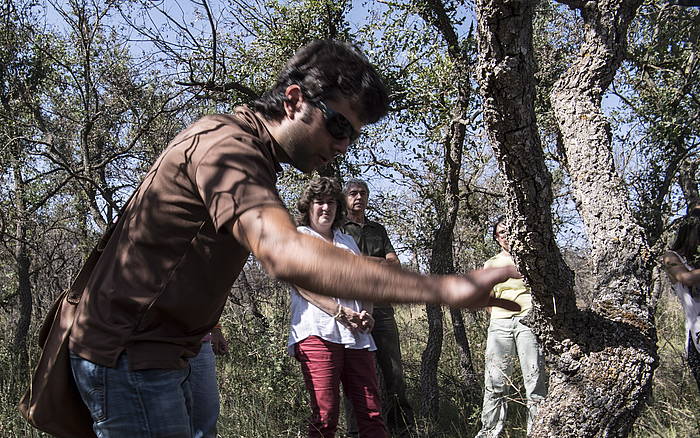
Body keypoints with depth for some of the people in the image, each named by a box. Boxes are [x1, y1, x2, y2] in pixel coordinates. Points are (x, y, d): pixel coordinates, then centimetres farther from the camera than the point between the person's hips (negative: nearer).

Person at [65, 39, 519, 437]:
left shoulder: (248, 150, 11)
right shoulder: (224, 142, -24)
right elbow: (285, 253, -41)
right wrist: (443, 289, -45)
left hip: (162, 356, 10)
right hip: (127, 355, -10)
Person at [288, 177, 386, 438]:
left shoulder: (348, 242, 27)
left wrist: (367, 314, 1)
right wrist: (340, 312, -15)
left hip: (357, 336, 5)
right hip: (318, 332, -5)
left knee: (371, 414, -1)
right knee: (325, 416, -11)